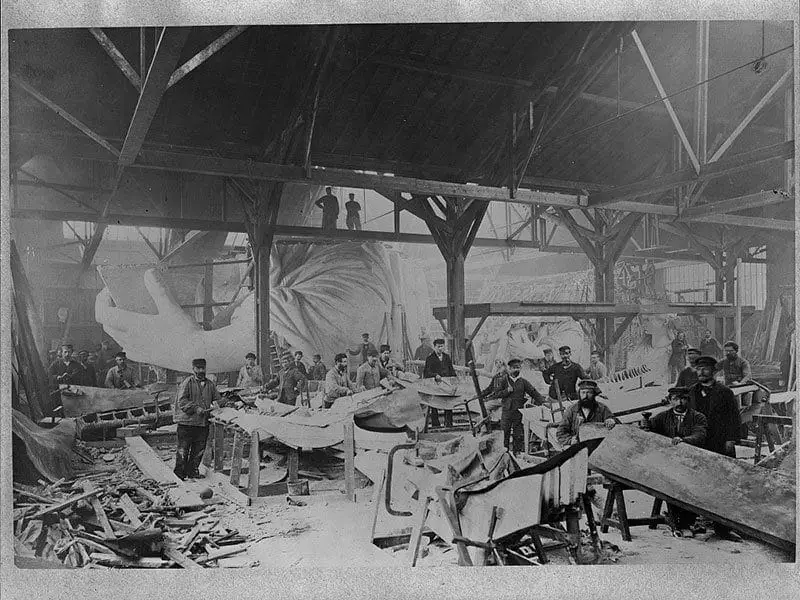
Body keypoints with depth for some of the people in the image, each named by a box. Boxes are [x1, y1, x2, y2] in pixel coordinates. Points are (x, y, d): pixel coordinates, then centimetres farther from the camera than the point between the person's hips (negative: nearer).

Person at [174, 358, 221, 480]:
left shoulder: (210, 384, 11)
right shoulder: (187, 383, -5)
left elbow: (216, 398, 21)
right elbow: (182, 401, -10)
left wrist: (215, 404, -1)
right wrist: (195, 408, -18)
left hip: (203, 423, 5)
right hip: (187, 421, -5)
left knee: (199, 450, 10)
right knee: (183, 449, 1)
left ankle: (192, 471, 22)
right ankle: (179, 473, 11)